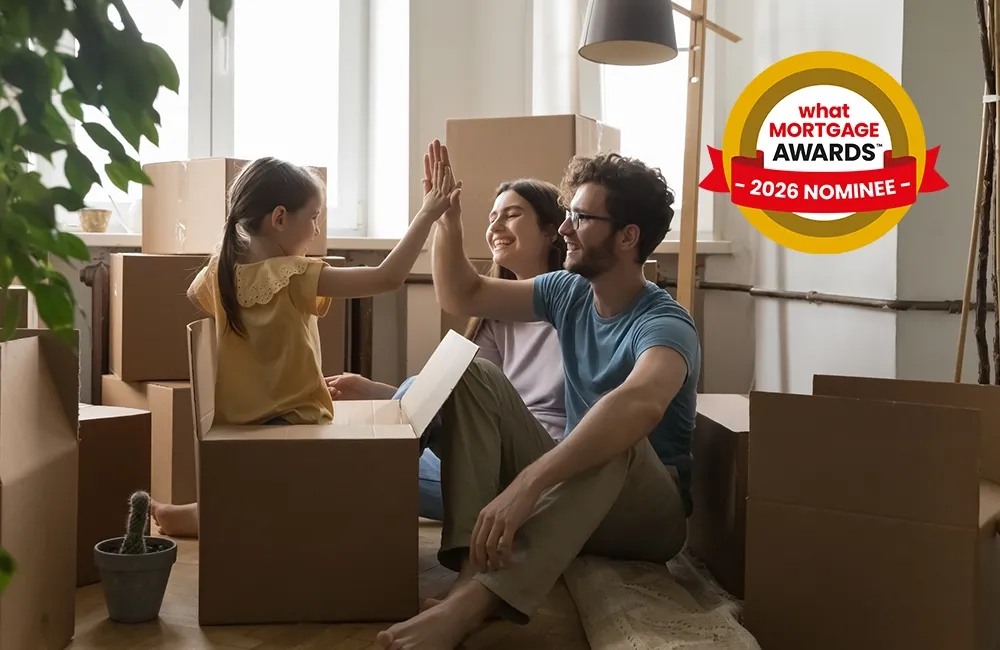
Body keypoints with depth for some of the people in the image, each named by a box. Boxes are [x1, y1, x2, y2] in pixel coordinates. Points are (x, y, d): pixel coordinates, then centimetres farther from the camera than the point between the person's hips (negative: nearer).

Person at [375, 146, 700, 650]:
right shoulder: (569, 293, 3)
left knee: (617, 435, -40)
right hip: (573, 486, 7)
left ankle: (474, 599, -52)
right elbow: (461, 296, 11)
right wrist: (446, 216, -4)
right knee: (474, 376, -11)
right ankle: (476, 561, -30)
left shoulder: (664, 324, -21)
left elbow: (641, 403, -44)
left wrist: (527, 482, -54)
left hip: (649, 510, -6)